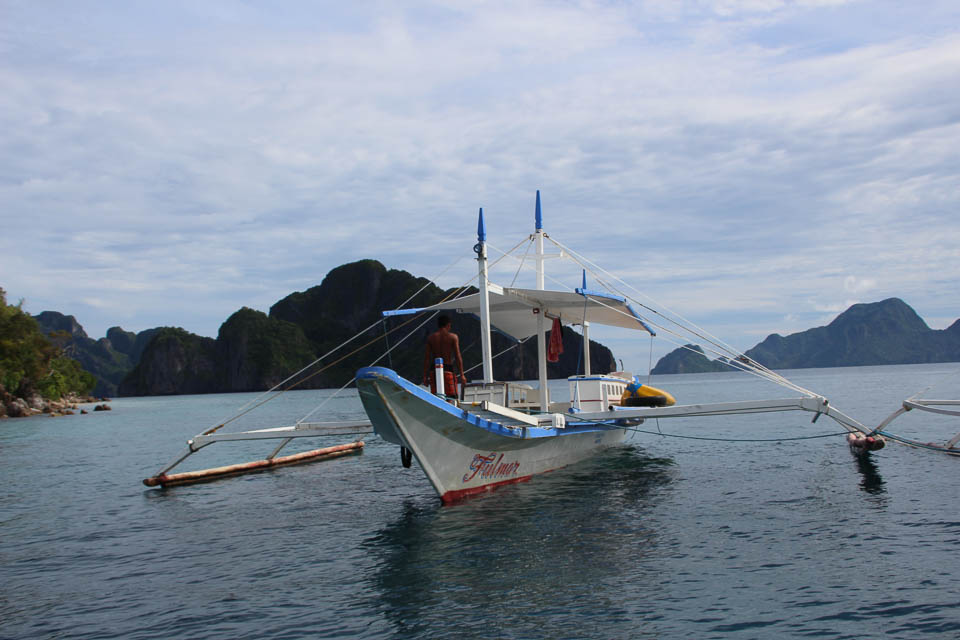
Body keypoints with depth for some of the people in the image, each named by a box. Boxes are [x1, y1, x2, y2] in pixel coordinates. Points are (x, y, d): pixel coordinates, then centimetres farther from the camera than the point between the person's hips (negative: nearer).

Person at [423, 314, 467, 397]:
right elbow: (458, 357, -5)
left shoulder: (430, 337, 7)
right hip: (448, 370, -3)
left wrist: (425, 376, 5)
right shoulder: (453, 337, 0)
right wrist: (462, 375, -3)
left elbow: (427, 357, 3)